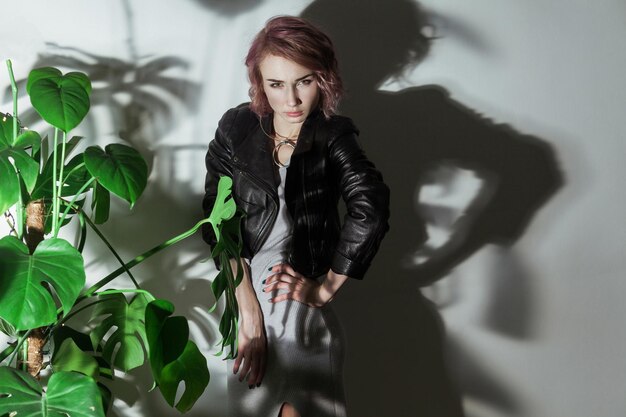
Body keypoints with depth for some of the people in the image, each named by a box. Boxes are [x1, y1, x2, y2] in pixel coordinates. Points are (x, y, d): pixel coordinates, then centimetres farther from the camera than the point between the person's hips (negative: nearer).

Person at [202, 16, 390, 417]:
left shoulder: (334, 136, -2)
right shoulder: (236, 128, 0)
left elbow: (370, 209, -18)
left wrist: (326, 289, -18)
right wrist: (248, 309, -13)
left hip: (301, 293, -1)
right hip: (244, 285, 1)